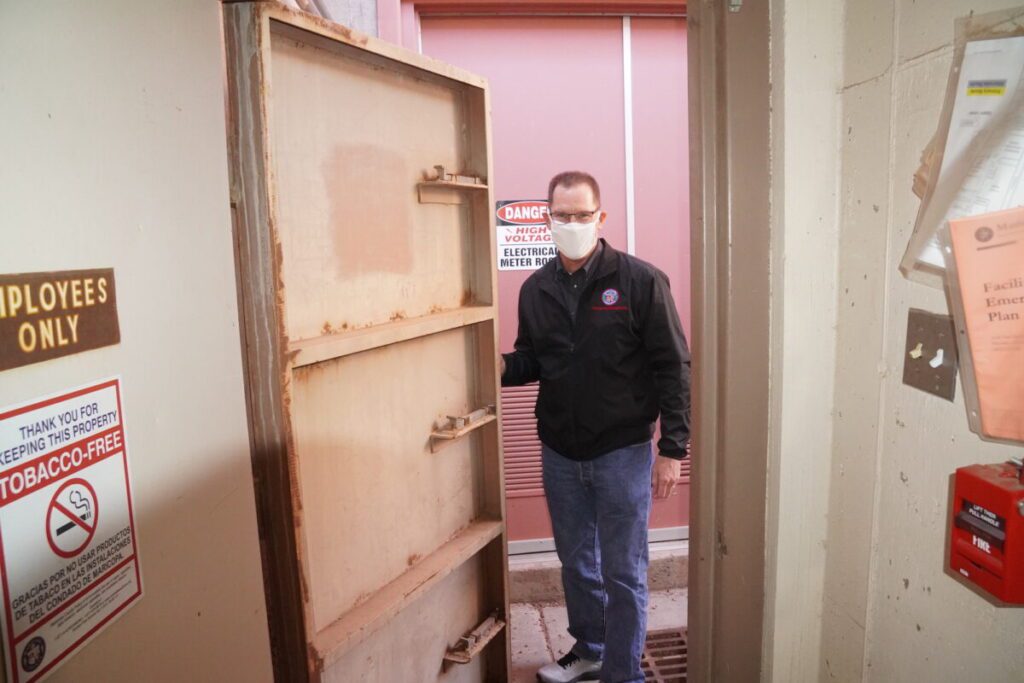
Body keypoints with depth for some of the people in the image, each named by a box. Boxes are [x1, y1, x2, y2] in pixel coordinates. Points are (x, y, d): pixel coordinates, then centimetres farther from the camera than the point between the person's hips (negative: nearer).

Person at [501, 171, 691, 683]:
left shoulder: (641, 281, -11)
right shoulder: (535, 289, 2)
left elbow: (673, 367, -10)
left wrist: (672, 448, -12)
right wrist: (500, 367, -11)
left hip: (622, 452, -4)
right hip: (559, 453, 5)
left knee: (623, 573, 8)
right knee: (576, 562, 21)